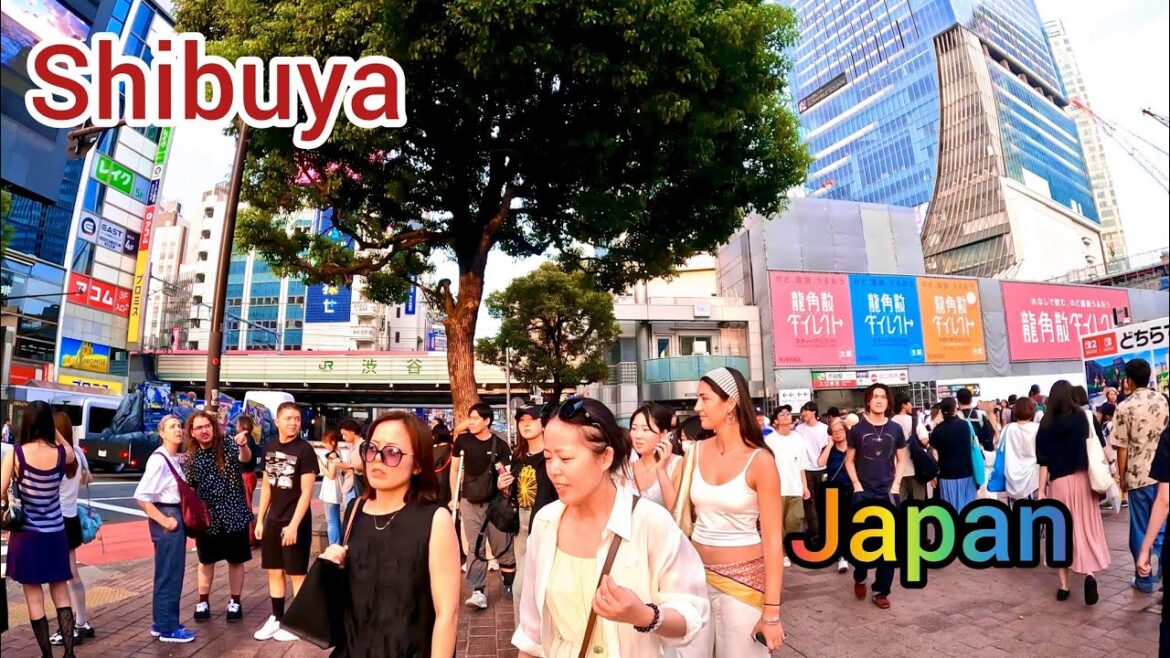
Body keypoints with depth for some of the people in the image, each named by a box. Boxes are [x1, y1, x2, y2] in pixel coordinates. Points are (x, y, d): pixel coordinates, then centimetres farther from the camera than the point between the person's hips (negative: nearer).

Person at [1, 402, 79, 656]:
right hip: (55, 533, 2)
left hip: (26, 535, -2)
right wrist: (55, 431, 11)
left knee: (35, 600, 8)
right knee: (61, 597, 12)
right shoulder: (63, 453, -6)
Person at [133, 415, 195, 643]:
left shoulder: (177, 459, 7)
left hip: (178, 515, 9)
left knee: (171, 571, 16)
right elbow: (141, 497, -21)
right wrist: (164, 521, -18)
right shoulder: (158, 460, -17)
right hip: (167, 517, -9)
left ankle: (161, 623, 29)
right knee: (169, 573, 0)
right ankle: (167, 628, 12)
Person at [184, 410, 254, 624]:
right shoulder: (190, 457, -2)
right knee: (206, 561, 15)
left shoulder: (228, 445, -11)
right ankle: (203, 602, 30)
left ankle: (235, 602, 23)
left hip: (233, 514, -2)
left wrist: (243, 446, -53)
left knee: (236, 560, 9)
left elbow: (245, 458, -31)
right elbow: (187, 489, 6)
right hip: (206, 517, 2)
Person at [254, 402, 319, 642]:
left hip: (296, 522, -6)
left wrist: (294, 525, -19)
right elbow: (266, 486, 13)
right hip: (273, 520, 6)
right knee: (274, 571, 15)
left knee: (297, 574, 4)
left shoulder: (304, 450, -14)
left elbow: (307, 492, -16)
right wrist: (260, 519, 10)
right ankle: (277, 619, 29)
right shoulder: (270, 447, 5)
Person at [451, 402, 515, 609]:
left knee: (503, 547, 7)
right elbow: (454, 469, 8)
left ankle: (510, 587, 22)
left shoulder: (500, 445, -8)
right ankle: (478, 592, 5)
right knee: (475, 548, 3)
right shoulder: (462, 441, -1)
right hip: (470, 502, 2)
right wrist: (455, 497, 7)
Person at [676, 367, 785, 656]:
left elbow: (773, 539, -13)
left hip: (743, 575, -4)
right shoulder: (697, 451, 0)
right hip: (697, 573, 5)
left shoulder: (759, 460, -14)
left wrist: (772, 610, -13)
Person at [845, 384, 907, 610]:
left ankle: (881, 591, 16)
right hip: (863, 493, -2)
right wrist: (856, 484, -5)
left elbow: (902, 459, 12)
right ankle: (859, 578, 26)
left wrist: (896, 484, 0)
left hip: (889, 493, 2)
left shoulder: (895, 429, 4)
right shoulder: (857, 429, -1)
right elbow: (849, 460, 6)